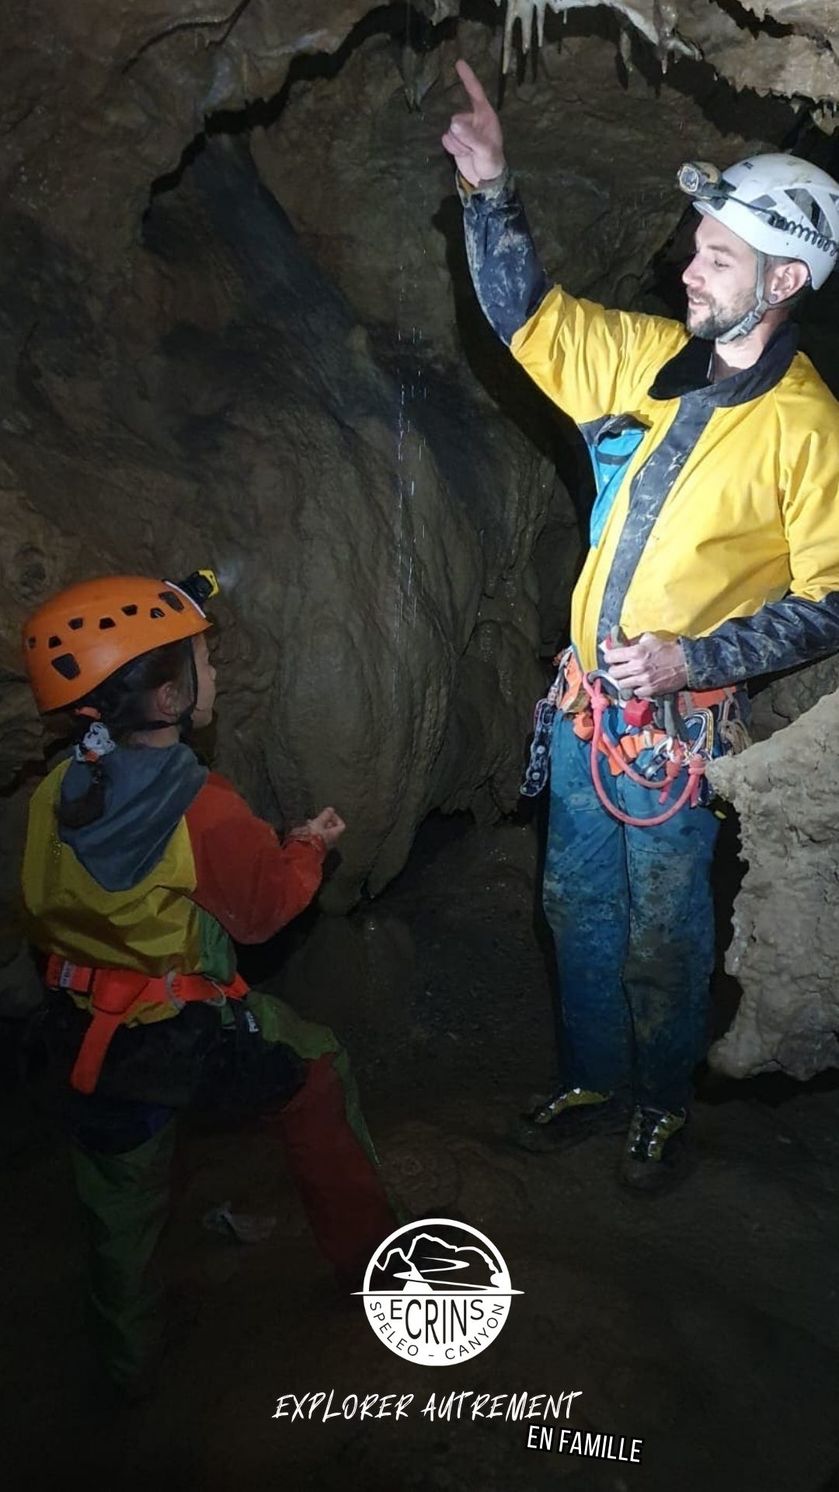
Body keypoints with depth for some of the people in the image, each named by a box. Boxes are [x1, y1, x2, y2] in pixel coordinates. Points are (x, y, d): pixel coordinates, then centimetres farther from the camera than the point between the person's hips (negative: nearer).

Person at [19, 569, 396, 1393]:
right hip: (195, 1033, -4)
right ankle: (364, 1247, 38)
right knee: (315, 1071, 23)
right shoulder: (206, 810, -26)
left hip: (89, 1036, 5)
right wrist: (311, 844, 7)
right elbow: (265, 906, -10)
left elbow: (42, 917, 4)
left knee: (119, 1202, 24)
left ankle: (129, 1359, 44)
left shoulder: (52, 798, -10)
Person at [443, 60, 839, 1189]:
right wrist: (492, 190, -1)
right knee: (578, 907, 17)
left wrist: (690, 659, -21)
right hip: (587, 704, 6)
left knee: (662, 939, 10)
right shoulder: (652, 358, 3)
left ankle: (664, 1104, 35)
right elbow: (528, 313, 11)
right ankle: (594, 1081, 39)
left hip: (676, 729, -6)